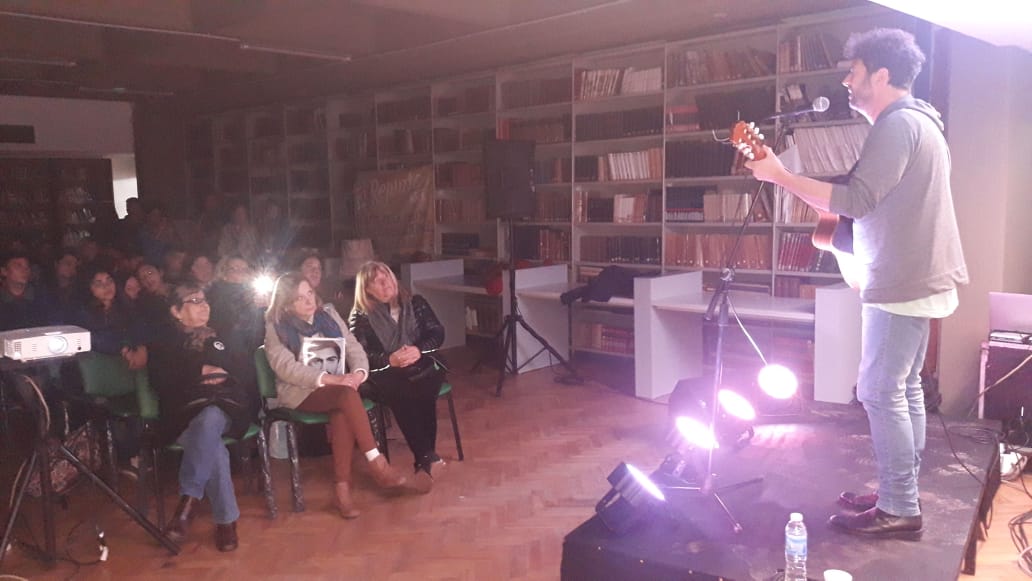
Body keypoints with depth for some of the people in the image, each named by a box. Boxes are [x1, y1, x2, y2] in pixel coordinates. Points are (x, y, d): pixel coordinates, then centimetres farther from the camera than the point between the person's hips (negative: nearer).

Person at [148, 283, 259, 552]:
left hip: (226, 408, 1)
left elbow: (247, 372, 16)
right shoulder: (164, 346, 23)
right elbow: (163, 384, 3)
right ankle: (226, 520, -31)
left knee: (209, 420, -39)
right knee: (212, 446, -36)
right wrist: (199, 373, -3)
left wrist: (222, 373, 0)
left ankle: (189, 501, -40)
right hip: (185, 413, -1)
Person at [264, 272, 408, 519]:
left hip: (338, 387, 4)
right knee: (347, 394, -34)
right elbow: (285, 366, -16)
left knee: (343, 412, -33)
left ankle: (342, 486, -32)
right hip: (300, 392, -3)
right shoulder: (275, 328, -1)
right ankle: (376, 462, -30)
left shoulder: (329, 316, 12)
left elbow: (353, 348, 6)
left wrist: (359, 372, -18)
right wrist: (329, 378, -28)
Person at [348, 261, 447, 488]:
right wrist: (389, 359, -21)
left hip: (421, 367, 2)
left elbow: (437, 333, 7)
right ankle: (427, 457, -36)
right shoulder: (360, 317, 7)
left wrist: (419, 349, -14)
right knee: (401, 393, -36)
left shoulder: (415, 303, 14)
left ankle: (424, 459, -30)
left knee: (423, 389, -34)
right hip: (383, 375, -2)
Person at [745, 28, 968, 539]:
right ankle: (901, 493, 23)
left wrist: (779, 175, -20)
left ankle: (899, 510, 1)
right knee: (904, 387, 14)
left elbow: (857, 199, -23)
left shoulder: (897, 123, -15)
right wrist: (845, 218, 15)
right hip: (917, 280, 11)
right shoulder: (918, 121, 19)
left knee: (879, 391, -6)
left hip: (902, 284, -11)